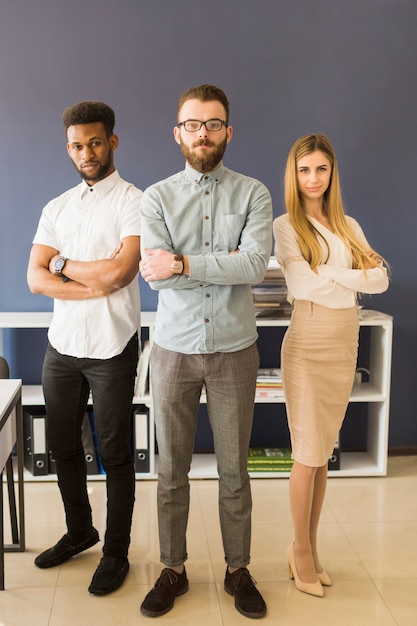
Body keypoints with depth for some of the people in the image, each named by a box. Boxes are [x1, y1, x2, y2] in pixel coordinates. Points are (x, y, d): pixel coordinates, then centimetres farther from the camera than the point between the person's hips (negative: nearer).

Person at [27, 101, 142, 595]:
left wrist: (63, 264, -7)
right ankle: (79, 532, 39)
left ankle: (115, 553, 23)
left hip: (111, 350, -5)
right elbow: (35, 279, -1)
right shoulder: (56, 209, 9)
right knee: (63, 445, 17)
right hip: (62, 346, 6)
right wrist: (96, 285, -14)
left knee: (115, 453, 6)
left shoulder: (134, 202, -7)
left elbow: (120, 271, -21)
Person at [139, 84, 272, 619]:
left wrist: (184, 264, -18)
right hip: (174, 349, 1)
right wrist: (227, 264, -15)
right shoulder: (157, 197, 0)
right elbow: (156, 274, -14)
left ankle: (238, 569, 29)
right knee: (172, 468, 11)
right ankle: (173, 569, 29)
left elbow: (256, 264, -17)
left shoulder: (253, 193, 0)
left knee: (233, 468, 11)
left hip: (234, 349, 0)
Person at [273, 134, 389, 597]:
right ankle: (302, 551, 16)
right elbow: (304, 284, -16)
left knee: (323, 452, 10)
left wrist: (327, 274, -12)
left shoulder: (348, 226, 11)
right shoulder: (286, 225, -3)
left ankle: (310, 546, 23)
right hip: (308, 341, -5)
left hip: (345, 341, 5)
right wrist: (356, 274, -6)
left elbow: (380, 281, 0)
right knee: (309, 453, 0)